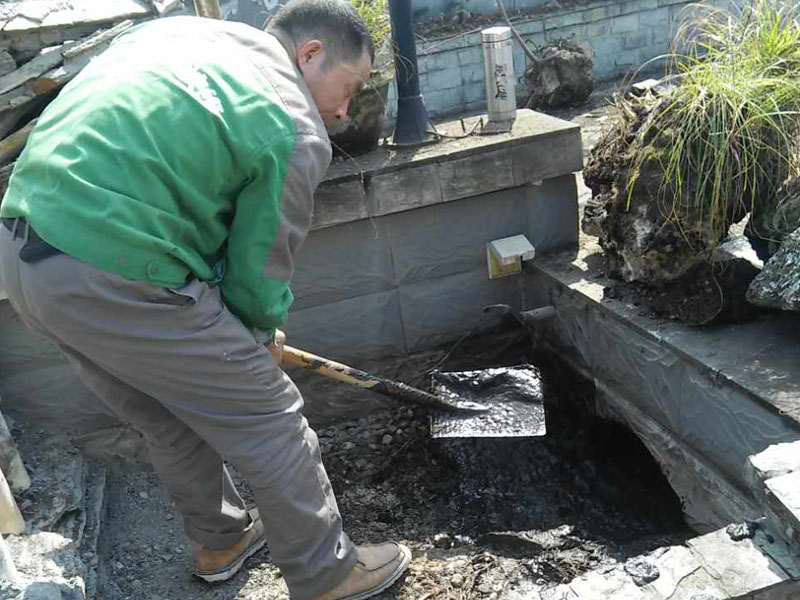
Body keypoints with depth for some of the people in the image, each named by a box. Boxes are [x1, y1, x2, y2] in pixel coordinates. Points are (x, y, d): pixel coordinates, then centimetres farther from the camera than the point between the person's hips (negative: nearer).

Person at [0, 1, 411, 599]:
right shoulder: (297, 134, -8)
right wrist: (262, 336, 18)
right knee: (269, 421, 7)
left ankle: (220, 541, 46)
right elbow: (260, 263, -4)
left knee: (172, 420, 25)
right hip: (117, 283, -9)